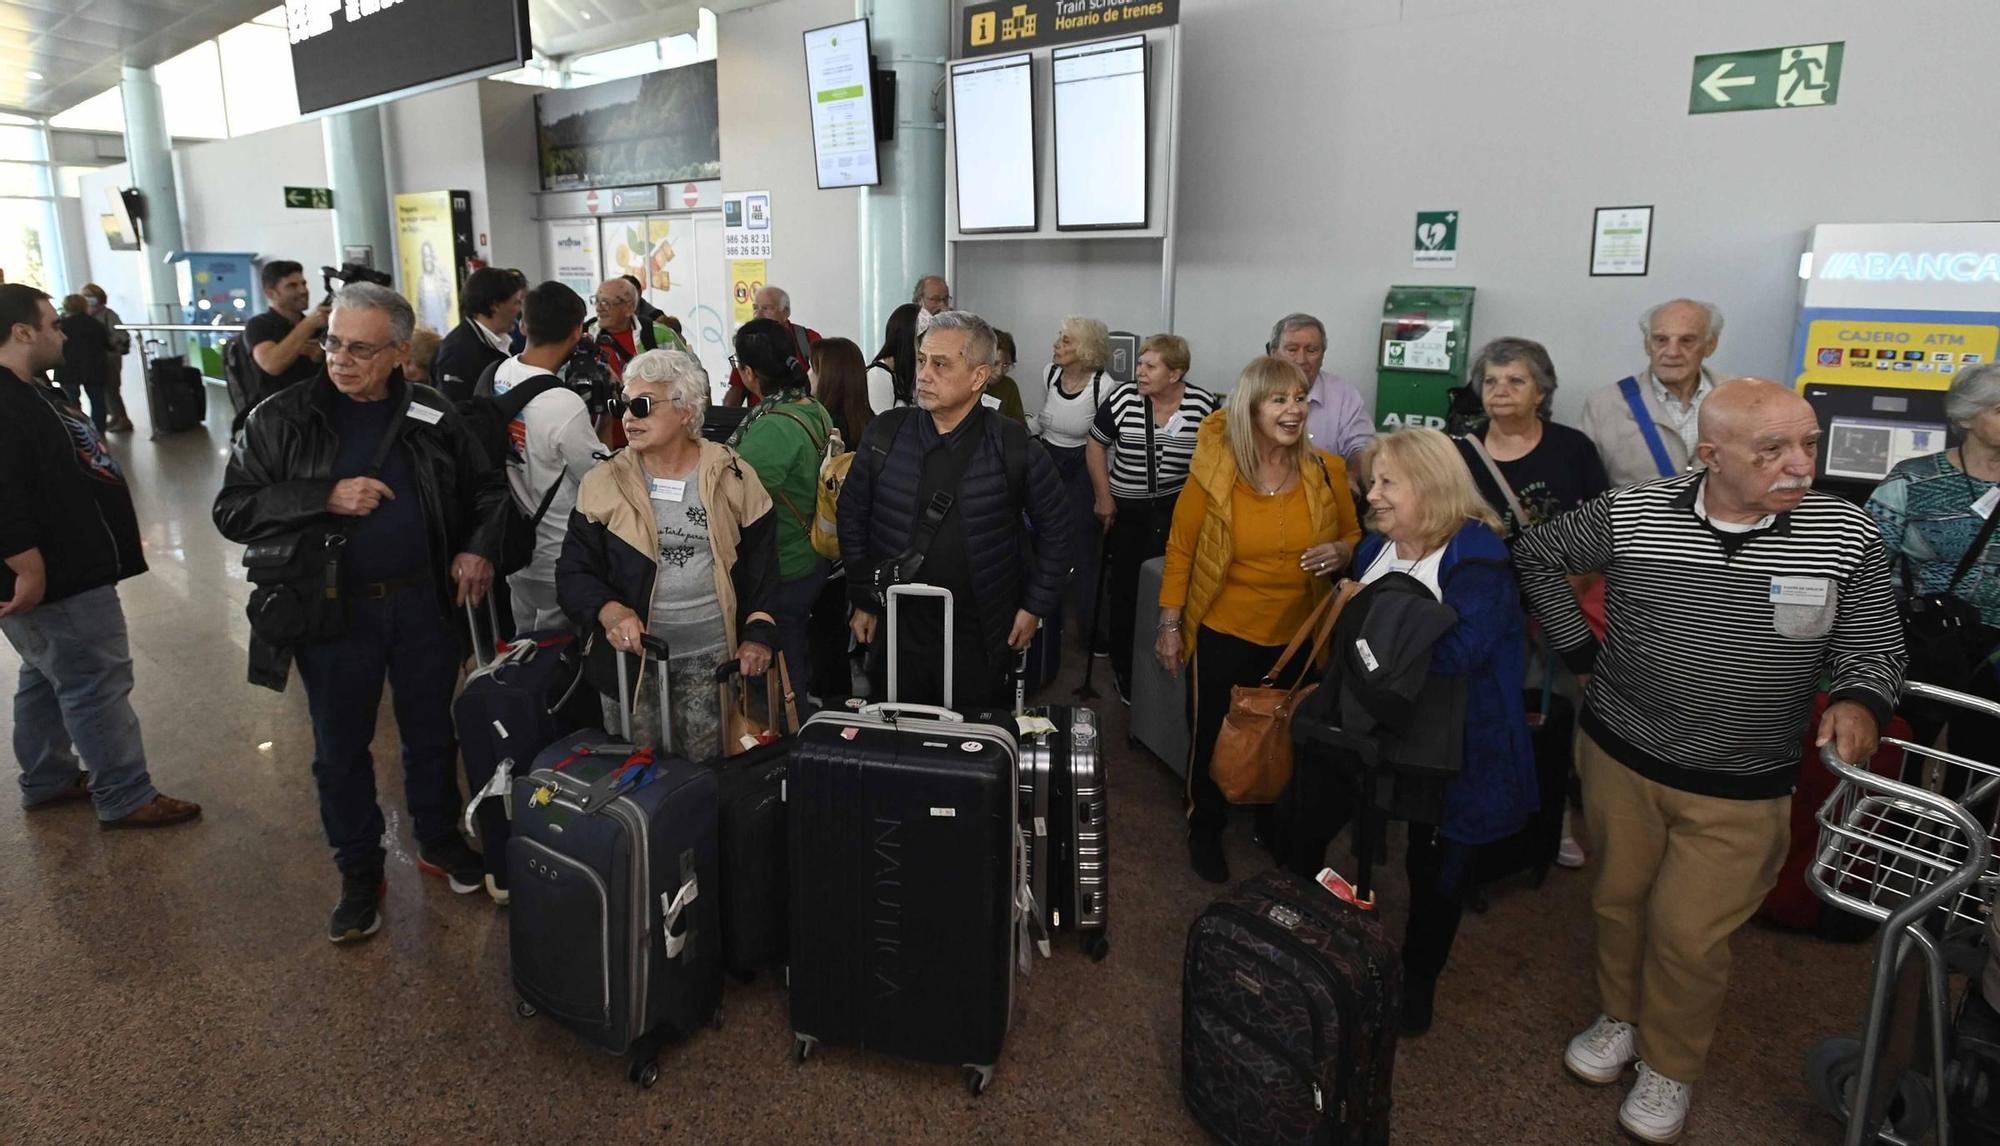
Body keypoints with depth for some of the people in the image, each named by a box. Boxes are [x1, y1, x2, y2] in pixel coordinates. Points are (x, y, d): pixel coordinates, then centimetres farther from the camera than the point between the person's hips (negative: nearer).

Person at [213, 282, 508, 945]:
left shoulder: (432, 417, -1)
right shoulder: (283, 419, -6)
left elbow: (488, 487, 11)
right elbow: (232, 509, -9)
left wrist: (480, 547, -6)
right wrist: (326, 497, -22)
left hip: (425, 603, 1)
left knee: (431, 734, 16)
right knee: (340, 750, 11)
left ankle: (439, 841, 37)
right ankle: (359, 874, 28)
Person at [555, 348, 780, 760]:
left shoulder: (732, 475, -3)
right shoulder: (604, 482, -2)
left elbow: (761, 562, 2)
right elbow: (574, 570, -1)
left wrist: (759, 634, -7)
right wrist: (608, 610, -21)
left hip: (713, 654, 0)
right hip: (632, 652, 1)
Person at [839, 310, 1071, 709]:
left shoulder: (1016, 449, -9)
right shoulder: (883, 434, -4)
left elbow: (1054, 529, 2)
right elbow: (852, 516, 6)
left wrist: (1036, 606, 2)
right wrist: (863, 600, 6)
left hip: (982, 643, -1)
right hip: (897, 634, 2)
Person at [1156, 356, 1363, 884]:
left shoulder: (1326, 473, -8)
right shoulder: (1213, 474, -15)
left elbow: (1353, 537, 7)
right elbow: (1180, 550, -7)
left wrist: (1340, 553, -17)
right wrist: (1170, 624, -6)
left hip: (1298, 637, 3)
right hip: (1224, 635, -3)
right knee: (1214, 738, 13)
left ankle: (1275, 822, 48)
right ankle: (1205, 830, 38)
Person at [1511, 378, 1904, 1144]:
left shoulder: (1846, 536, -11)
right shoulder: (1631, 514, -11)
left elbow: (1874, 650, -1)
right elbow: (1537, 555, 5)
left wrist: (1860, 701, -24)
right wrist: (1580, 652, 2)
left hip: (1740, 790, -1)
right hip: (1619, 757, 1)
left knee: (1689, 932, 5)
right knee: (1618, 901, 18)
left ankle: (1671, 1067, 31)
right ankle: (1620, 1018, 45)